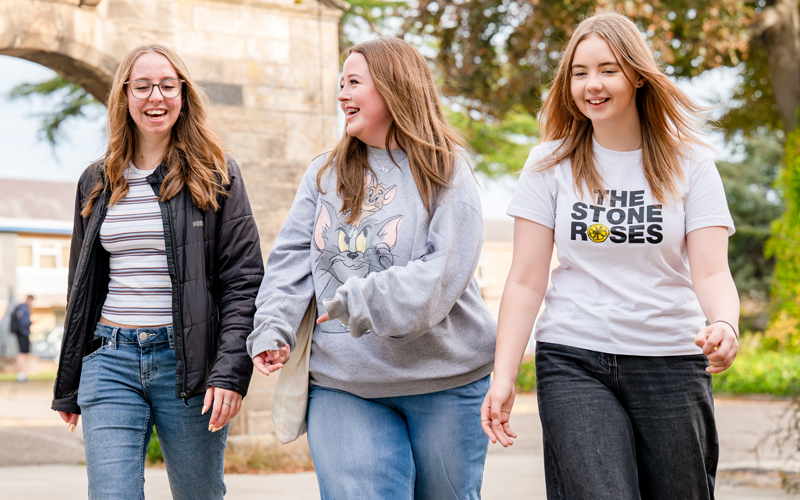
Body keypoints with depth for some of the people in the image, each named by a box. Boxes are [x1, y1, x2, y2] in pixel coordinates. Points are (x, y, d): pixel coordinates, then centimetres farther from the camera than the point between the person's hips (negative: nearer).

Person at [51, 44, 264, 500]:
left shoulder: (216, 176, 3)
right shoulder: (98, 183, 14)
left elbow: (244, 280, -3)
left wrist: (231, 371, -15)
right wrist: (68, 387, 18)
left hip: (186, 360, -2)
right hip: (111, 360, 3)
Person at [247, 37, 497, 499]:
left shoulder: (446, 174, -3)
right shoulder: (324, 174, 12)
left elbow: (442, 275, -14)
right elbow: (292, 259, 8)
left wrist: (358, 301, -22)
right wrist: (273, 330, -8)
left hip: (444, 377, -2)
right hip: (343, 382, 3)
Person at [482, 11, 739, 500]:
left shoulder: (689, 163, 3)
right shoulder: (551, 163, 4)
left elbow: (711, 272, -5)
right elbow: (526, 281, 2)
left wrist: (725, 325, -27)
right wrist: (504, 377, -7)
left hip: (672, 364, 1)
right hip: (575, 362, -1)